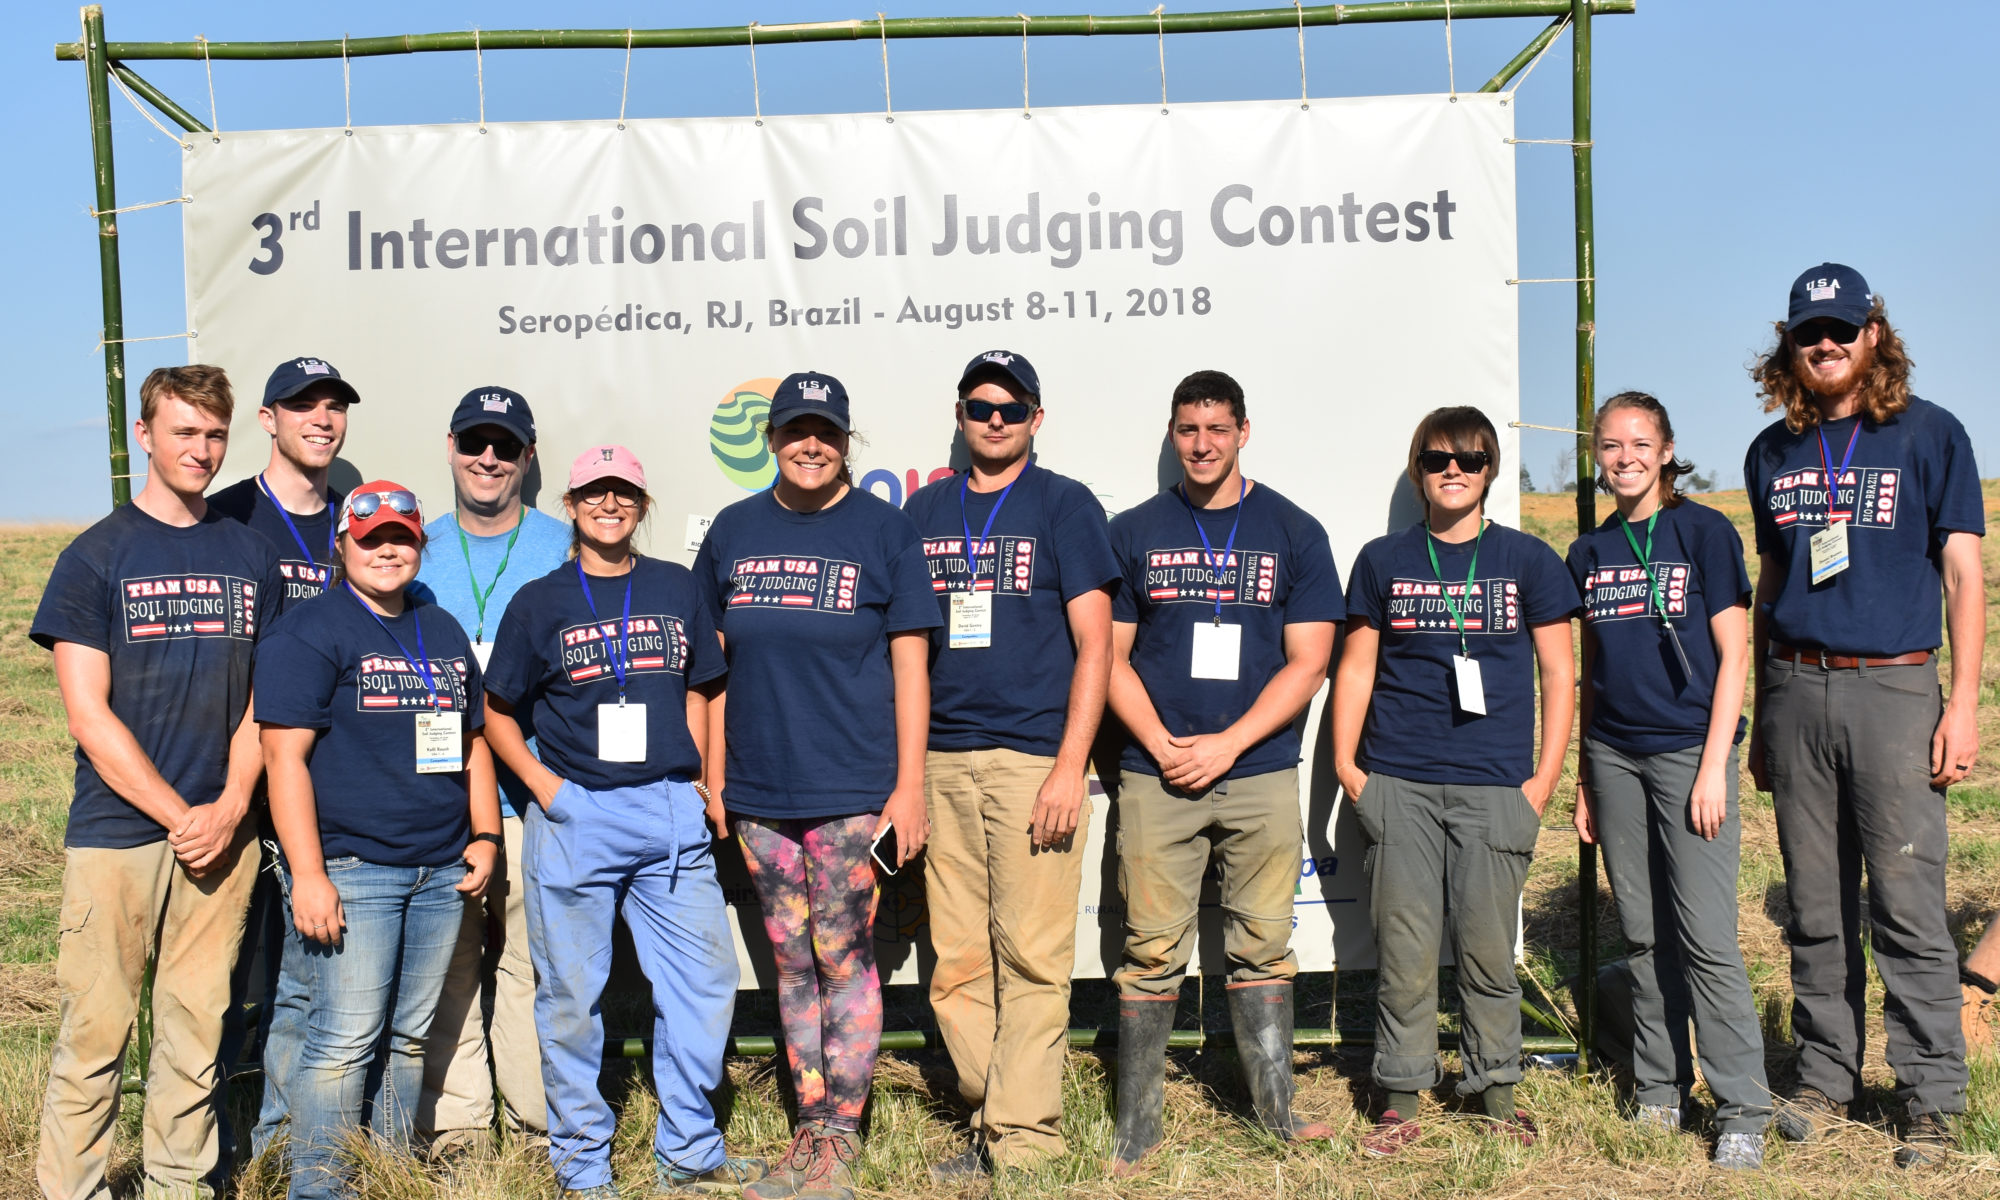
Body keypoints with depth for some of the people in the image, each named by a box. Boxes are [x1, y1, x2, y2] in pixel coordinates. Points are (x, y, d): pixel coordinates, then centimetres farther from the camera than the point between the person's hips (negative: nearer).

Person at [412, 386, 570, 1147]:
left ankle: (542, 1123, 11)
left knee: (533, 958, -1)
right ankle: (453, 1126, 16)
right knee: (446, 962, 4)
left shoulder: (564, 548, 7)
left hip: (535, 797, -2)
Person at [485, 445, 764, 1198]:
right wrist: (543, 784, -5)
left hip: (671, 817, 2)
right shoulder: (539, 601, 4)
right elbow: (498, 712, 8)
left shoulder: (676, 590, 10)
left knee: (705, 978, 2)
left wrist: (694, 780, 7)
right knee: (572, 995, 4)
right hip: (574, 818, -2)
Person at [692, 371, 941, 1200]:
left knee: (844, 959, -1)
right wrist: (712, 776, 9)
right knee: (792, 964, 11)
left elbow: (909, 664, -3)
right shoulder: (734, 531, 9)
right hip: (758, 793, 4)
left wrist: (910, 785, -7)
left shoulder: (883, 530, -1)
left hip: (852, 791, -4)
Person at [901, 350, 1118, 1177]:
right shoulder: (925, 512, 14)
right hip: (943, 762, 4)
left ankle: (1022, 1142, 4)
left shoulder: (1065, 505, 3)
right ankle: (989, 1120, 18)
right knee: (956, 962, 6)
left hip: (1034, 759, -4)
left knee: (1031, 957, -4)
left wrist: (1070, 767, -11)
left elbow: (1095, 645, -2)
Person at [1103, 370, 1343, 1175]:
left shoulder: (1294, 533, 6)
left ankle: (1276, 1110, 19)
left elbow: (1308, 662, 1)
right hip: (1155, 775, 0)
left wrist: (1227, 744, -9)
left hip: (1260, 775, 0)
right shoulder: (1132, 533, 8)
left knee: (1262, 947, 7)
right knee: (1152, 950, 2)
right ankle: (1135, 1125, 11)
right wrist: (1162, 746, -7)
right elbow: (1110, 656, 6)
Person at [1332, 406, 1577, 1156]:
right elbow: (1356, 667, 12)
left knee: (1488, 947, 4)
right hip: (1398, 784, 1)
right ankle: (1402, 1098, 13)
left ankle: (1495, 1089, 20)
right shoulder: (1383, 560, 10)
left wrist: (1545, 777, 0)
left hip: (1494, 786, -1)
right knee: (1403, 947, 2)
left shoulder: (1527, 560, 7)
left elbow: (1558, 675, 8)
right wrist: (1345, 763, 3)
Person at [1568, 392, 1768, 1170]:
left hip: (1689, 749, -4)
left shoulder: (1704, 532, -2)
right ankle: (1659, 1088, 20)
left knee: (1706, 937, -8)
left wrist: (1714, 767, -11)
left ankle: (1742, 1110, 1)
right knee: (1643, 935, 9)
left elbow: (1732, 655, -5)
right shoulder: (1590, 552, 12)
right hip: (1615, 756, 5)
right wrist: (1583, 777, 13)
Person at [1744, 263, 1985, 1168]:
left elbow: (1962, 573, 1)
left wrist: (1963, 703, -7)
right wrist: (1759, 716, 16)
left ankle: (1931, 1098, 6)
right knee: (1815, 905, 8)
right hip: (1796, 692, 4)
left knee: (1907, 904, -5)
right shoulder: (1773, 451, 13)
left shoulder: (1929, 434, 3)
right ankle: (1824, 1076, 19)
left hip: (1893, 687, -3)